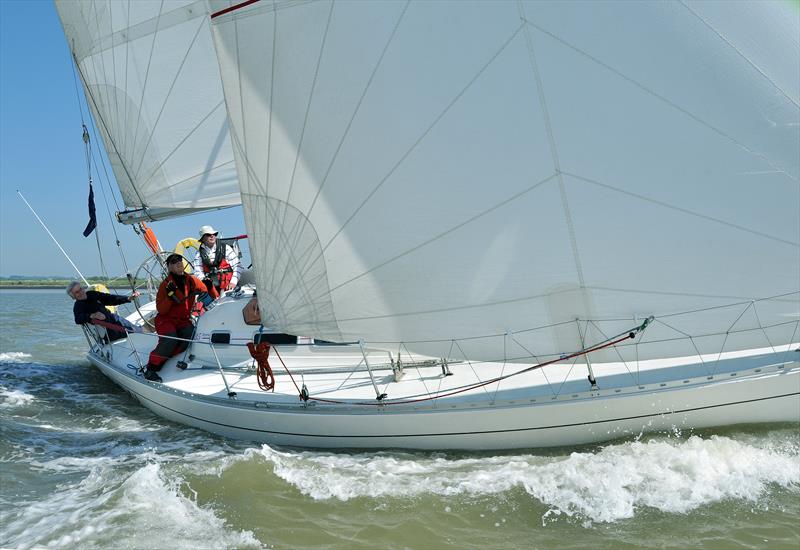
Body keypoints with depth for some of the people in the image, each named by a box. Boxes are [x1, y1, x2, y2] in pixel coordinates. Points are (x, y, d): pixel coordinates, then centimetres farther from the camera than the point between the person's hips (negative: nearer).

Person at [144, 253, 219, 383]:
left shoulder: (191, 280, 4)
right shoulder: (166, 284, -5)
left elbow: (212, 296, 13)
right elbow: (160, 310, -11)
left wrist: (210, 285, -7)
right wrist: (170, 296, -24)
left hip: (184, 320, 4)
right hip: (166, 320, -3)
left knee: (190, 336, -28)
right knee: (170, 339, -33)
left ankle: (162, 361, -15)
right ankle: (151, 368, -17)